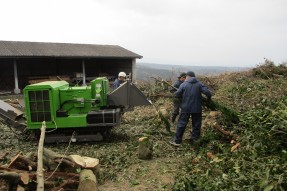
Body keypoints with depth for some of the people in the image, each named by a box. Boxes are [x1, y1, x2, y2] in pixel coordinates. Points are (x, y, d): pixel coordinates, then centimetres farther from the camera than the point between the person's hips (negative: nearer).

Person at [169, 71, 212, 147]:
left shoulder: (183, 84, -3)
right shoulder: (199, 84, 0)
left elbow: (177, 94, -4)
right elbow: (207, 92, -10)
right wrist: (209, 98, 9)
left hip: (186, 108, -1)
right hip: (197, 108, 1)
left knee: (181, 124, 6)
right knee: (196, 125, 13)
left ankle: (177, 140, 9)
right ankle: (194, 140, 19)